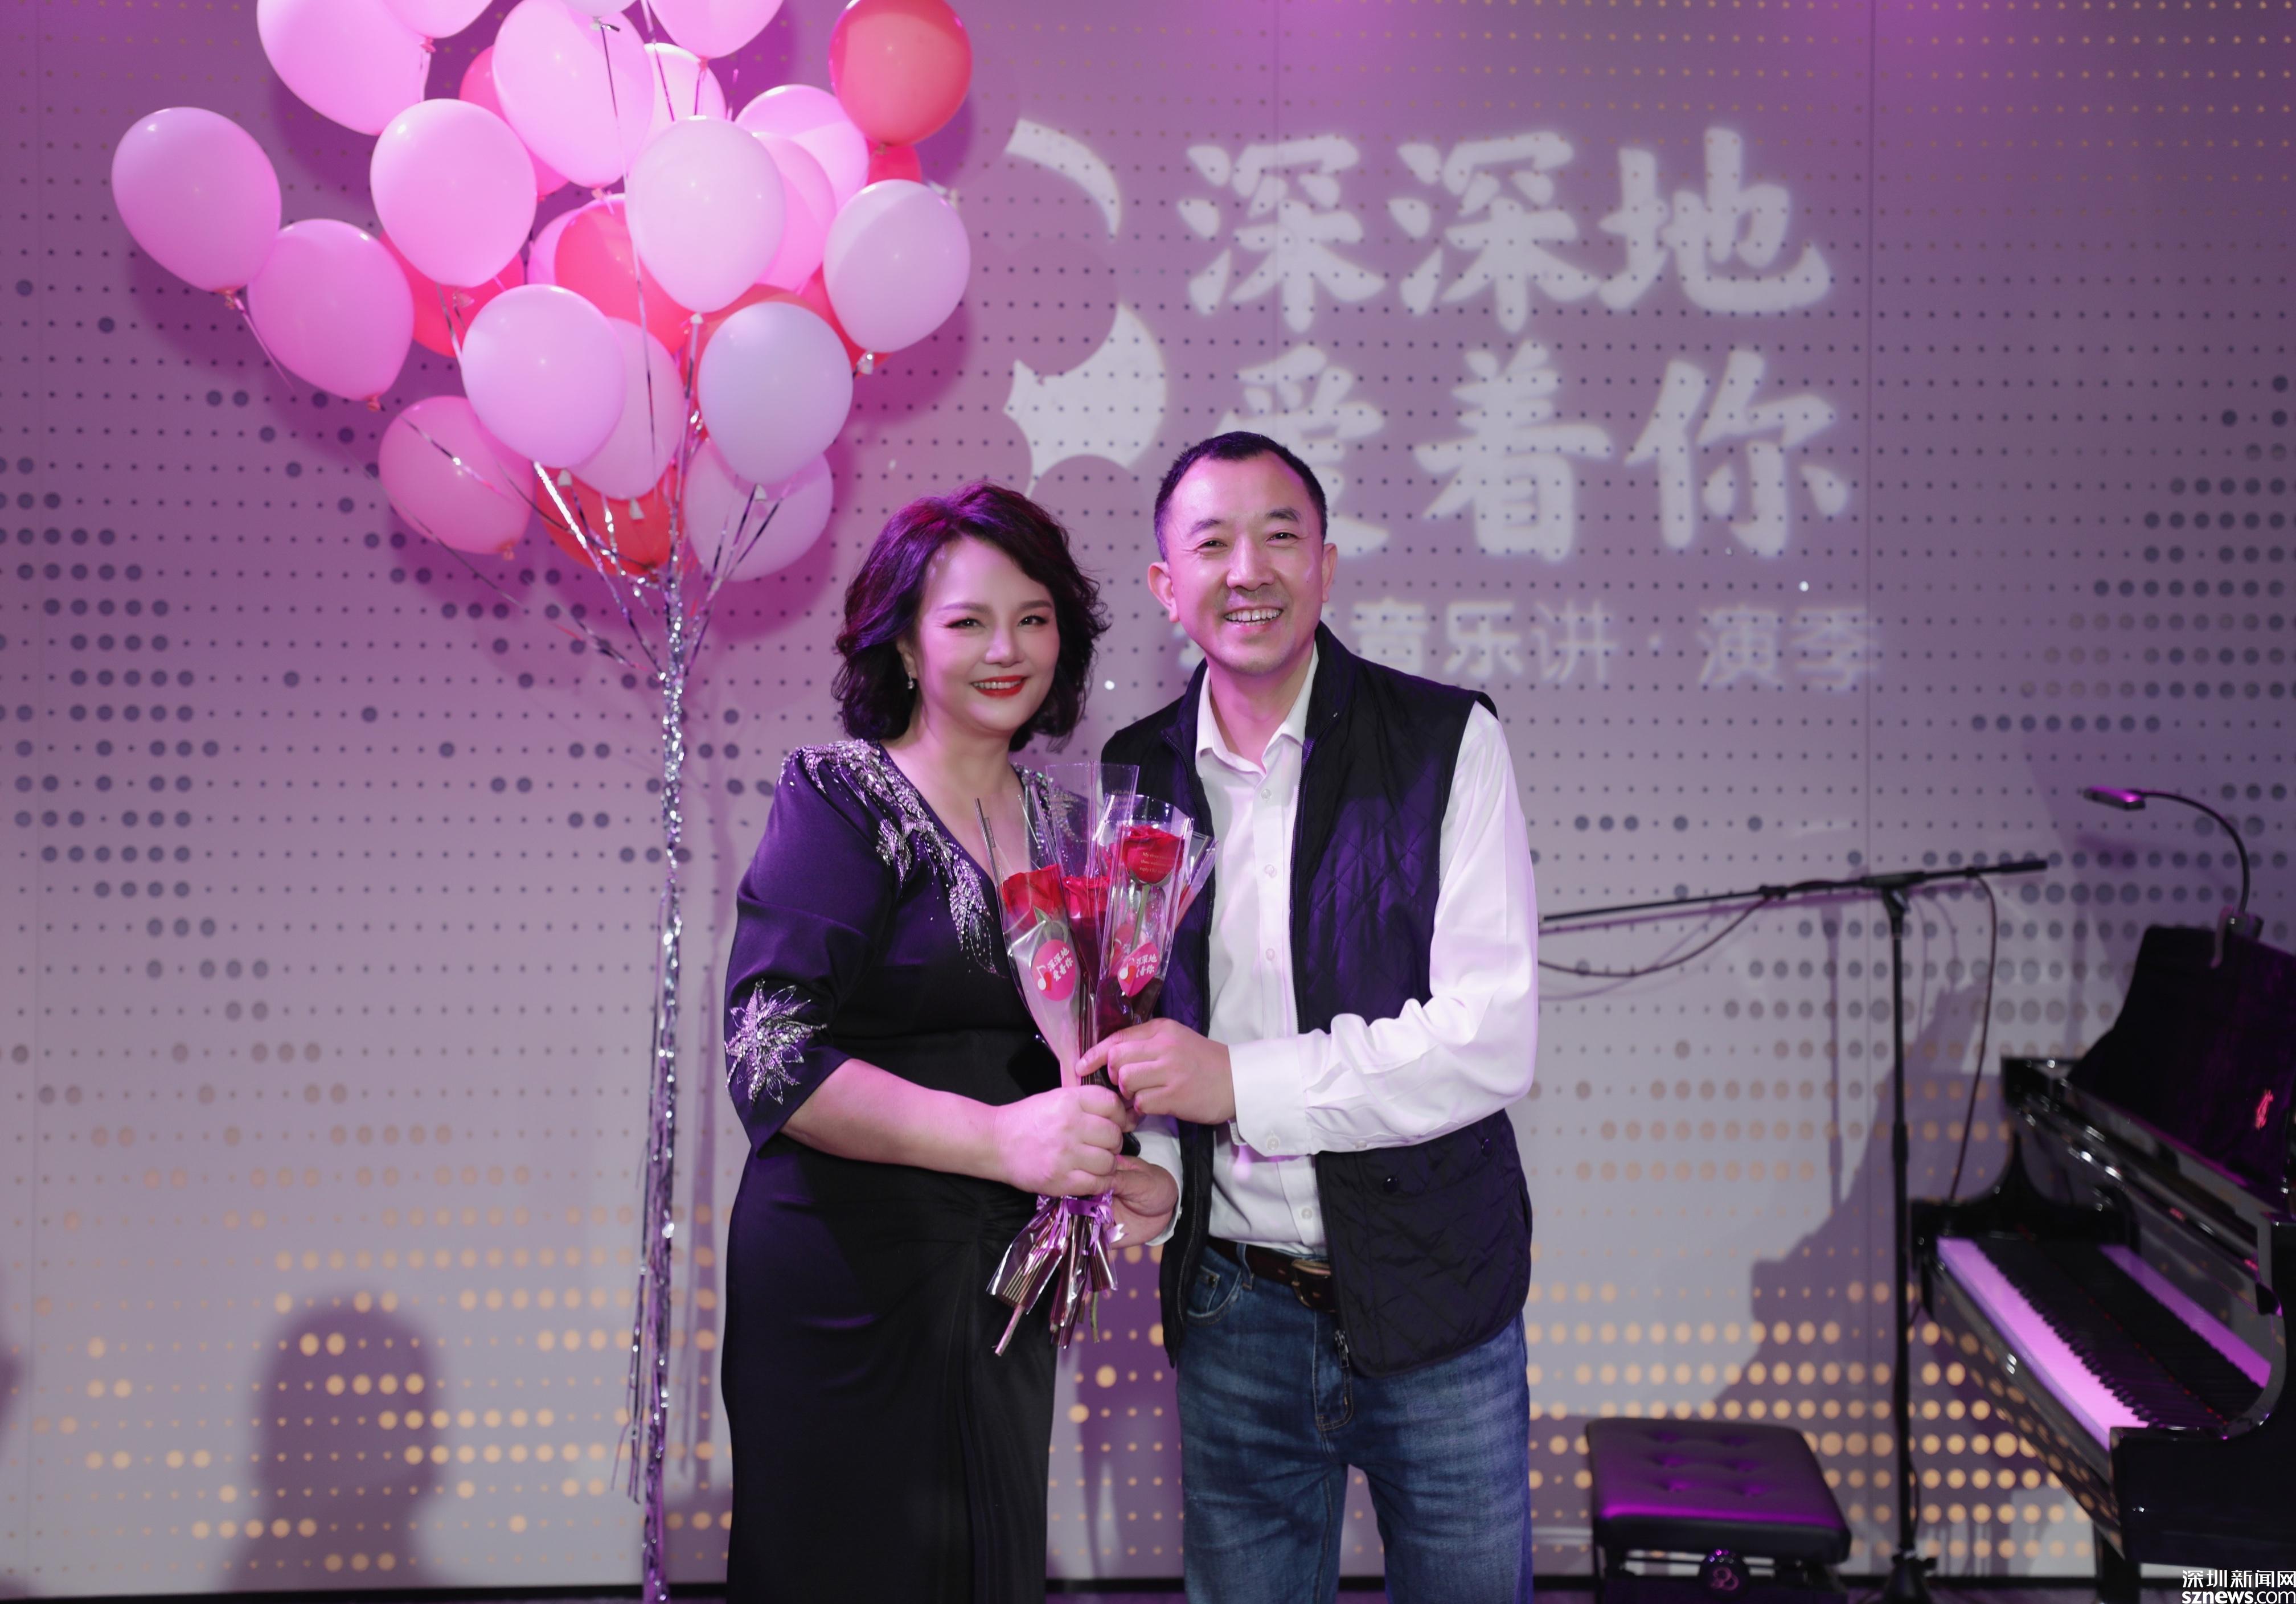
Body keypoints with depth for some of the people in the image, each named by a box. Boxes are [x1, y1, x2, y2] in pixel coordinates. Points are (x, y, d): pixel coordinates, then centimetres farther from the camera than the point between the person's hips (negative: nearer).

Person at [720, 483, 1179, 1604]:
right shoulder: (840, 797, -8)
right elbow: (770, 1059, -19)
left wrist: (1118, 1173, -1)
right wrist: (998, 1138, -29)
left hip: (1002, 1289, 6)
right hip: (848, 1287, -5)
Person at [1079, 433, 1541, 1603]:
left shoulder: (1445, 741, -8)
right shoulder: (1135, 774, 3)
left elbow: (1493, 1038, -15)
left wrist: (1242, 1080, -21)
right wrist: (1137, 1176, -8)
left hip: (1434, 1299, -2)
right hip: (1230, 1306, 3)